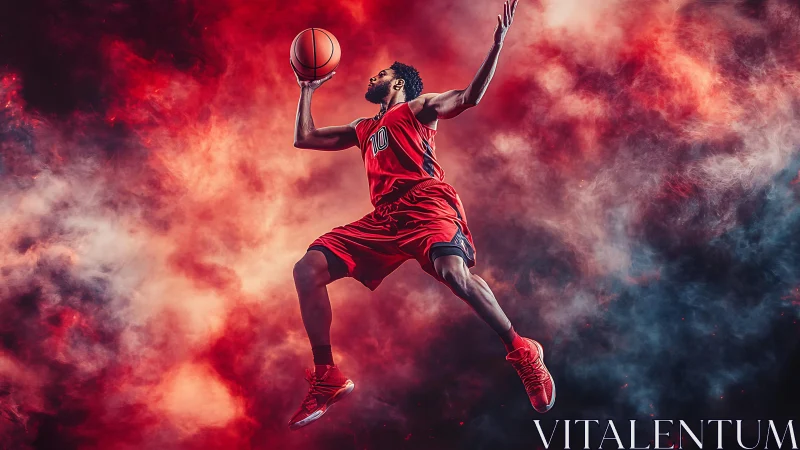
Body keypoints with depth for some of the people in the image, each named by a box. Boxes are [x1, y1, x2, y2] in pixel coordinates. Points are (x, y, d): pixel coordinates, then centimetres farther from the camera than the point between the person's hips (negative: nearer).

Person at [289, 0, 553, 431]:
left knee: (453, 272, -34)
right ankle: (326, 378, -5)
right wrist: (307, 90, 38)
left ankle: (522, 352, -16)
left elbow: (470, 96, 2)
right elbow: (304, 138, 38)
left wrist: (496, 45, -8)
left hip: (427, 203, -6)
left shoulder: (417, 108, 17)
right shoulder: (363, 129, 34)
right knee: (308, 269, -7)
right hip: (383, 217, 6)